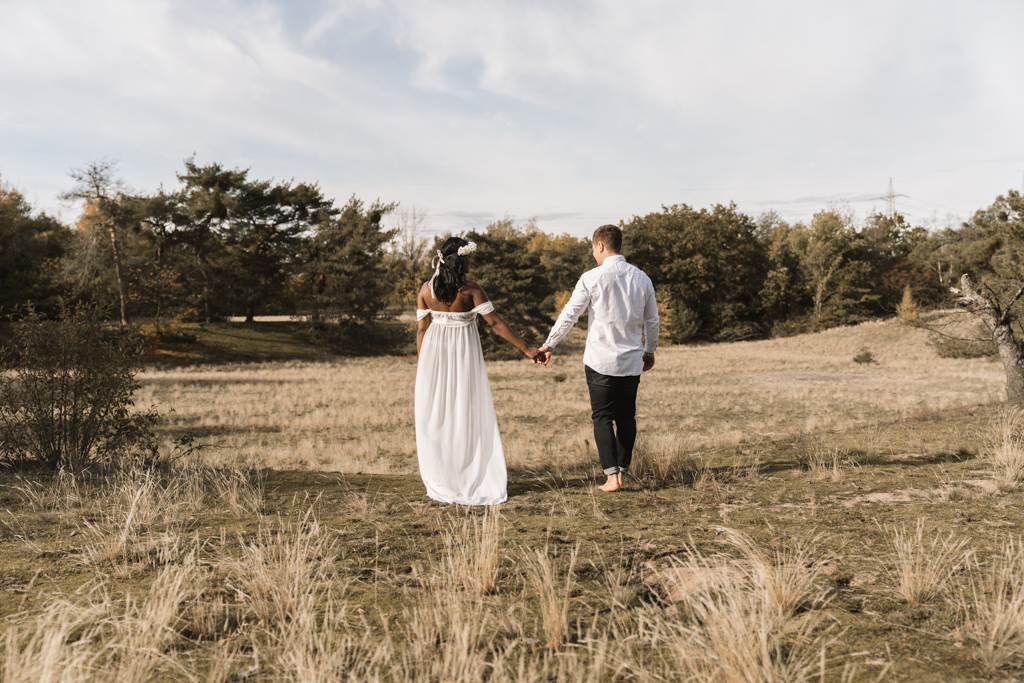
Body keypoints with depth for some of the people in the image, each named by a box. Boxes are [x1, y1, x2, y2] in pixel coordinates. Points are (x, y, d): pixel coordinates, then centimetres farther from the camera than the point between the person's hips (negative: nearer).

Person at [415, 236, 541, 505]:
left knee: (435, 414, 11)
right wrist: (525, 347, -12)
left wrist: (420, 364, 11)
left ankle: (439, 479, 18)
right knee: (466, 412, 7)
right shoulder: (470, 289, -13)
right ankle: (470, 476, 13)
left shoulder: (426, 289, -2)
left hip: (434, 352, 3)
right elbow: (495, 323, -16)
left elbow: (421, 329, 2)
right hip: (464, 353, -3)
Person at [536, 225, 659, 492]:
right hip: (631, 360, 4)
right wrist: (650, 350, 27)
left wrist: (548, 346, 5)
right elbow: (652, 320, 12)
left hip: (600, 360, -4)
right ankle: (623, 469, 21)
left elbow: (569, 315, -4)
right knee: (626, 417, 14)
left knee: (602, 417, 2)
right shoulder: (641, 278, 5)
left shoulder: (592, 278, -9)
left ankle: (612, 475, -7)